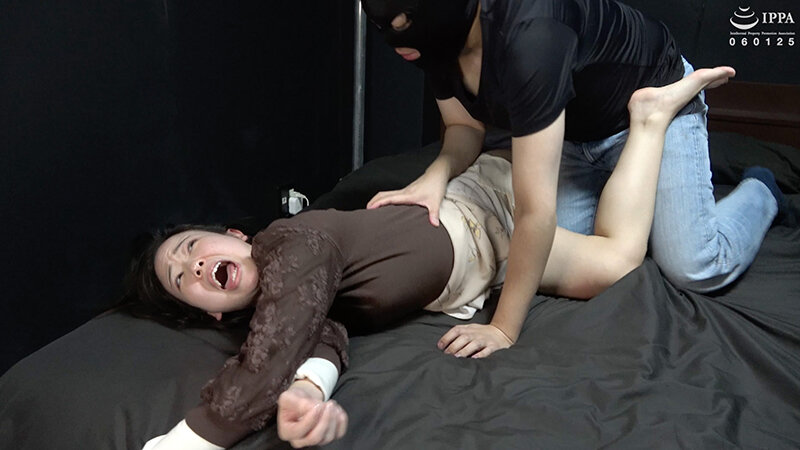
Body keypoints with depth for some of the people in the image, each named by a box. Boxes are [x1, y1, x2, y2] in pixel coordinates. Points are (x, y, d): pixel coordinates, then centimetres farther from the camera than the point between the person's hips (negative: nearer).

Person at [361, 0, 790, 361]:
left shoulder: (528, 34, -43)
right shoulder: (438, 38, -19)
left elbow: (536, 210, -43)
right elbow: (465, 127, -4)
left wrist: (503, 330, -38)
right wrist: (436, 174, -28)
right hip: (574, 128, 7)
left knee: (695, 269, -10)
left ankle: (758, 193, 22)